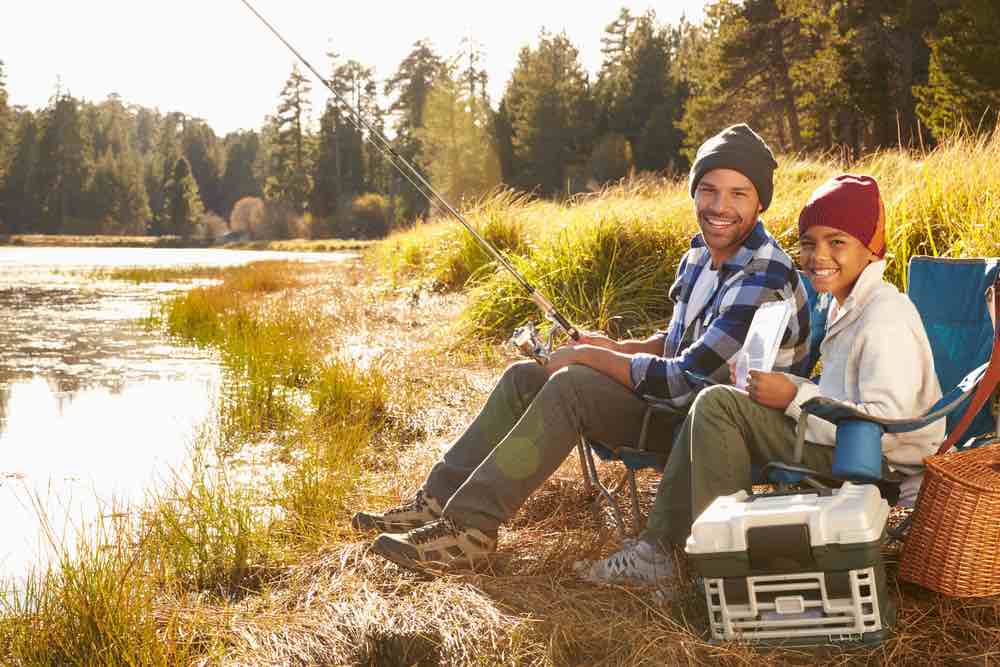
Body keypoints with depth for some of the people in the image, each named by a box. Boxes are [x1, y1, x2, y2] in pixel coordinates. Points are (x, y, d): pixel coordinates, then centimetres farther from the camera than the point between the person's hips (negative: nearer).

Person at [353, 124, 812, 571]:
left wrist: (588, 356, -16)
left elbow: (684, 380, -27)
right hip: (676, 401, 9)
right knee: (525, 377, 2)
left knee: (572, 384, -27)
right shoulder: (700, 255, 7)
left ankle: (471, 527, -26)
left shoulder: (764, 279, -23)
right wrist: (616, 349, 2)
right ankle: (438, 502, -2)